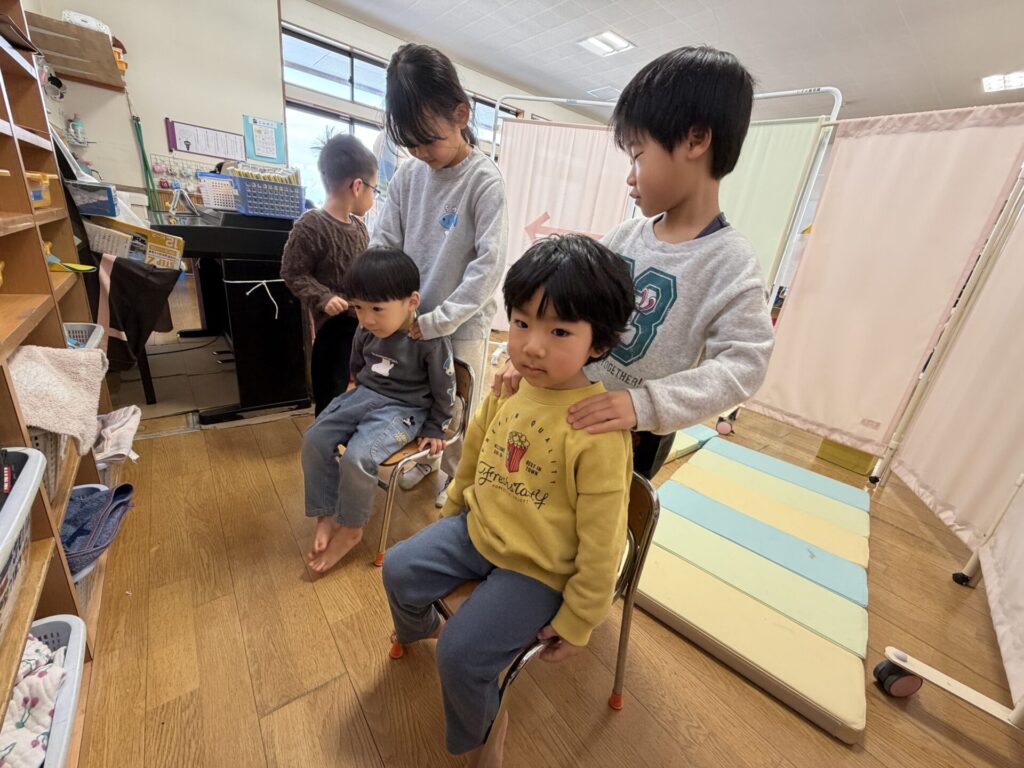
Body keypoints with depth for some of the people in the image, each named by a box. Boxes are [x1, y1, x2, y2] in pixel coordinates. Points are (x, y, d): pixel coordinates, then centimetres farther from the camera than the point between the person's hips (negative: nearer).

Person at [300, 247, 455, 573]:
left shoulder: (431, 340, -22)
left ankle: (351, 530, 2)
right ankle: (326, 516, 9)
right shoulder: (366, 332, -4)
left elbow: (444, 389, -11)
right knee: (314, 440, -7)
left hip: (404, 409, -6)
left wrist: (434, 429, -3)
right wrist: (357, 397, 23)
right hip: (364, 395, 7)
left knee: (357, 457, -24)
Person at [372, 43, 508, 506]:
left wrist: (438, 321, -22)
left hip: (462, 325, -4)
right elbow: (383, 243, 5)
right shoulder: (408, 176, 2)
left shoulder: (485, 181, -13)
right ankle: (424, 457, 47)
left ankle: (458, 476, 39)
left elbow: (490, 264, -20)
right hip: (411, 318, 5)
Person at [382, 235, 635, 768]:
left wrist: (576, 622, -9)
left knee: (462, 654, -7)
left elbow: (601, 541, -20)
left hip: (537, 568, -5)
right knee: (400, 568, 9)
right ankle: (418, 625, 47)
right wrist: (454, 505, 21)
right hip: (479, 527, 6)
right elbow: (475, 447, 7)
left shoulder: (598, 430, -31)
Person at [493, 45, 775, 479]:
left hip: (635, 433, -5)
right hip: (569, 405, 5)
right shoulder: (624, 237, -1)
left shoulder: (730, 261, -16)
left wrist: (646, 403, -33)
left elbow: (744, 363, -22)